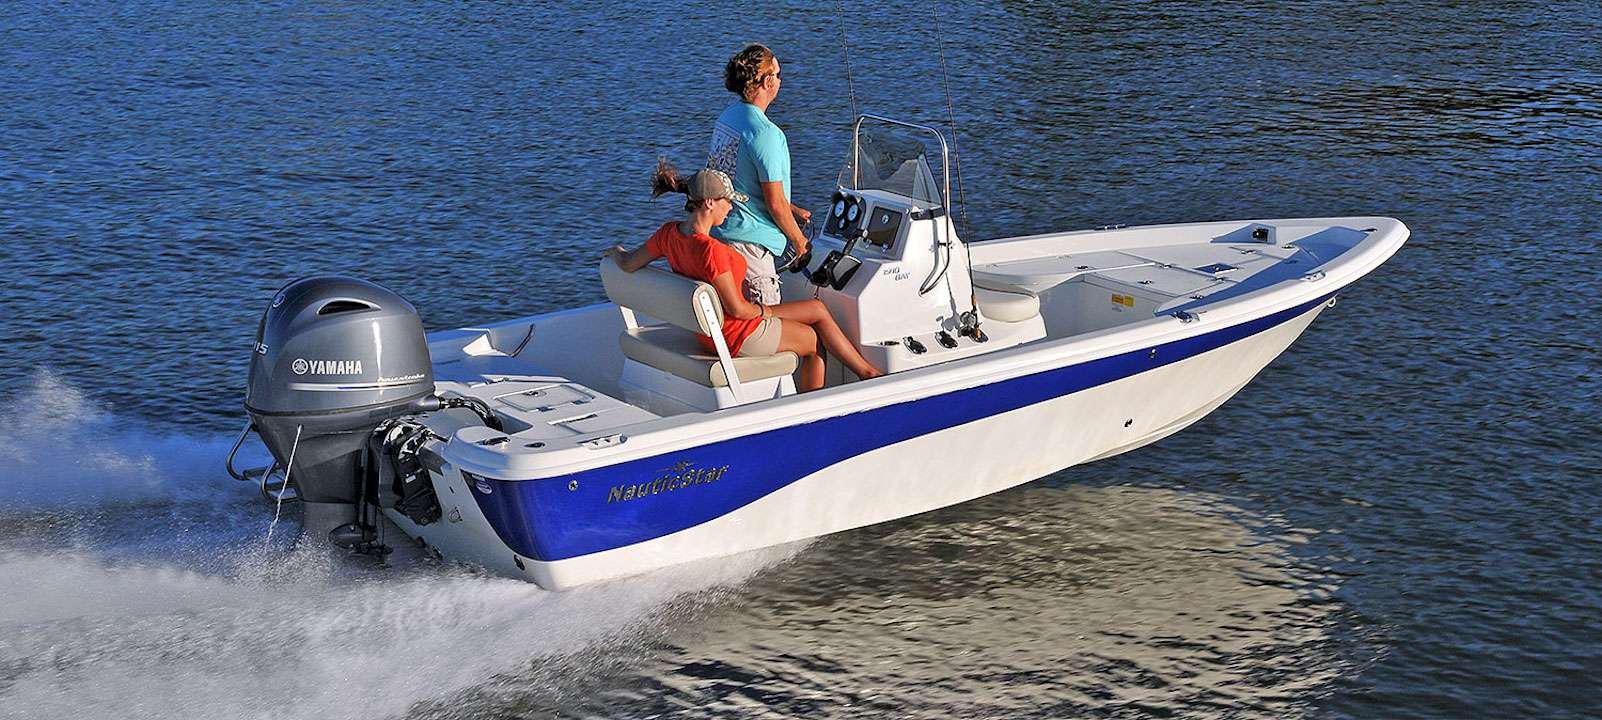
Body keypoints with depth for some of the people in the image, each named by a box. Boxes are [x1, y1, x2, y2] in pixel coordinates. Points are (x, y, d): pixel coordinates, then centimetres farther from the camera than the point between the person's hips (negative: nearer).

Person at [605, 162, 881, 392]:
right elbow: (737, 309, -26)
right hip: (739, 336, -9)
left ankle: (867, 372, 28)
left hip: (712, 328, 9)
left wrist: (617, 252, 29)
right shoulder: (710, 249, -33)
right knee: (818, 342, 18)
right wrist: (765, 310, -5)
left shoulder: (670, 233, -8)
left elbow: (628, 263, 5)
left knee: (818, 309, 17)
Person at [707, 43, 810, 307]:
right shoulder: (766, 134, -21)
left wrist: (792, 210, 24)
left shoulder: (726, 117, 8)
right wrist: (798, 239, 0)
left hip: (718, 232, 9)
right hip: (748, 242, -9)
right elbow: (775, 203, -17)